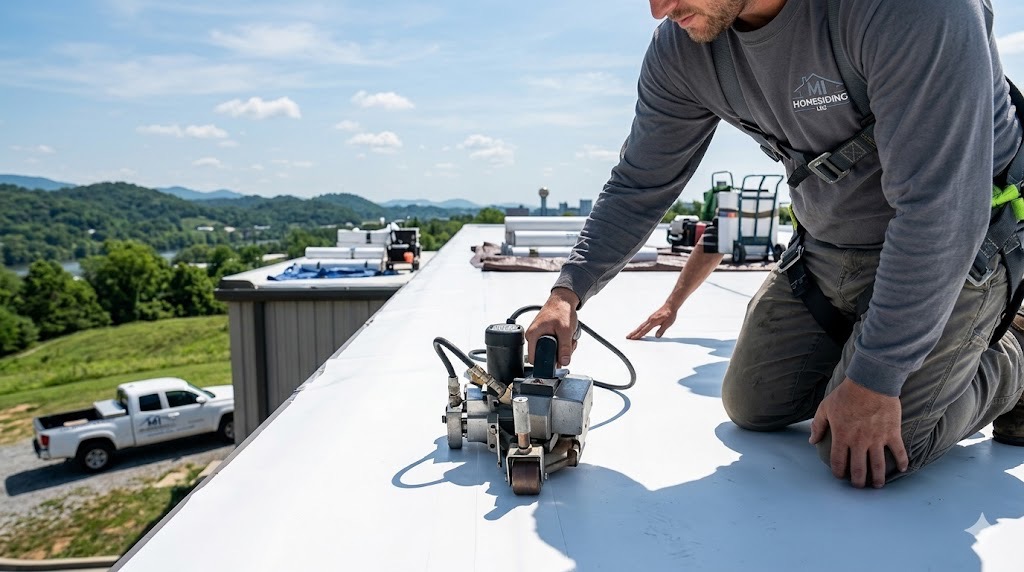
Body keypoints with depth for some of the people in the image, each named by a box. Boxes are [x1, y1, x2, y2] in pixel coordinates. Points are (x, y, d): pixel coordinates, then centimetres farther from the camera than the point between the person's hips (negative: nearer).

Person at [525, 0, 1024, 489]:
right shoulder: (680, 46, -12)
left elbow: (937, 208, -32)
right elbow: (638, 188, -3)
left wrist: (874, 380, -28)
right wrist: (568, 292, -16)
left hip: (951, 248, -6)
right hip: (827, 246, 6)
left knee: (864, 461, -12)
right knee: (752, 405, 9)